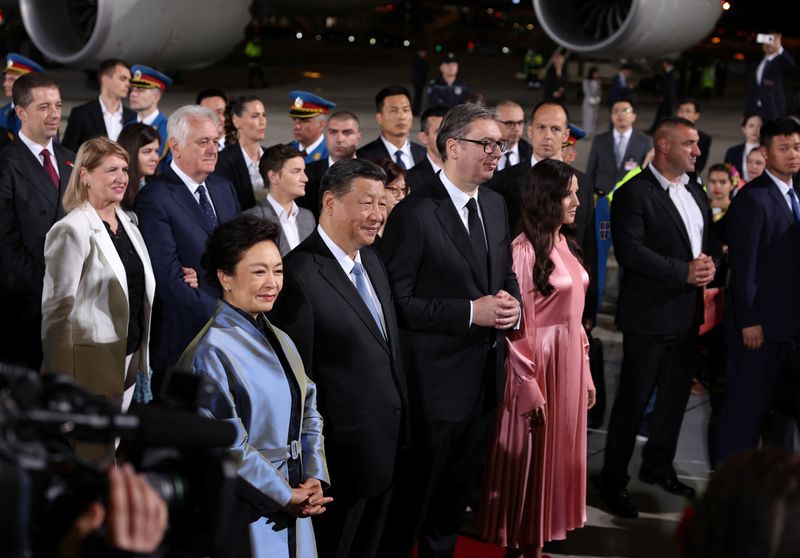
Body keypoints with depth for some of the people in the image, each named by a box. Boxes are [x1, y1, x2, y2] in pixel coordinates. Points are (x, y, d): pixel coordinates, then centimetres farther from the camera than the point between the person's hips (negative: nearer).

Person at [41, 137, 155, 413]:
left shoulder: (128, 223, 10)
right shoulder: (71, 231, -13)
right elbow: (56, 308, -14)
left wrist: (142, 359, 12)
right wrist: (62, 378, -15)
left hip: (129, 359, 7)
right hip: (91, 362, -7)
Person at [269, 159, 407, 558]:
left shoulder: (371, 260, 7)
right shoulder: (300, 274, -20)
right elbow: (298, 375, -18)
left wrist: (399, 421, 12)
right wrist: (314, 455, -15)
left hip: (387, 443, 8)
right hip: (344, 449, -8)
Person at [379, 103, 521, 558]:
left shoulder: (496, 205, 7)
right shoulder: (415, 213, -17)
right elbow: (397, 301, -19)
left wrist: (513, 304, -5)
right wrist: (471, 313, -23)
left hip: (486, 376, 7)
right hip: (437, 380, -7)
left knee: (459, 491, 22)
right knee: (414, 498, 6)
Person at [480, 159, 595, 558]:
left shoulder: (567, 246, 9)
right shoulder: (523, 250, -15)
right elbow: (517, 326, -16)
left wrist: (585, 373, 12)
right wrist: (531, 387, -17)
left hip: (570, 363, 8)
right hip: (538, 364, -8)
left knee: (560, 453, 14)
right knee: (529, 455, 5)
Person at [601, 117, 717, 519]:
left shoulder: (695, 193, 13)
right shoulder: (634, 193, -13)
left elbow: (709, 241, 17)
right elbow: (630, 250, -22)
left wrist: (709, 263, -7)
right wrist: (684, 272, -22)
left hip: (687, 315, 8)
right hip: (649, 315, -8)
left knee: (676, 394, 18)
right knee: (633, 399, -1)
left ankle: (658, 467, 34)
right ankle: (613, 482, 10)